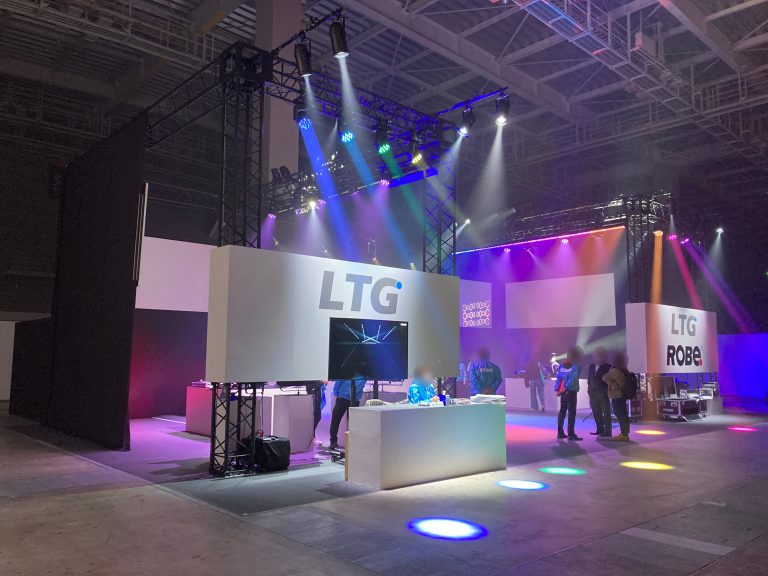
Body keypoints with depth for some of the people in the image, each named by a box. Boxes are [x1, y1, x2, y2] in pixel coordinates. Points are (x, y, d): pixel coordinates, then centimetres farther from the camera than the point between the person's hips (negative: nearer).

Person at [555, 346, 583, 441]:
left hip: (563, 391, 6)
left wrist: (558, 389, -1)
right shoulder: (576, 366, -9)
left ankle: (560, 432, 17)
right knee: (571, 412, -4)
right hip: (570, 391, -6)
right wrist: (565, 388, -17)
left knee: (562, 411, 14)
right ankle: (571, 434, -8)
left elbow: (559, 377, 2)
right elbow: (573, 378, -18)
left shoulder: (562, 365, 8)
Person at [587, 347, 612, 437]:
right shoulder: (591, 366, 12)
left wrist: (607, 391, -17)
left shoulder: (607, 367, -3)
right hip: (593, 393, 6)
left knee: (606, 412, -3)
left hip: (603, 393, -5)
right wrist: (589, 389, 8)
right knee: (596, 412, 10)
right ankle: (600, 429, 19)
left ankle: (607, 431, -2)